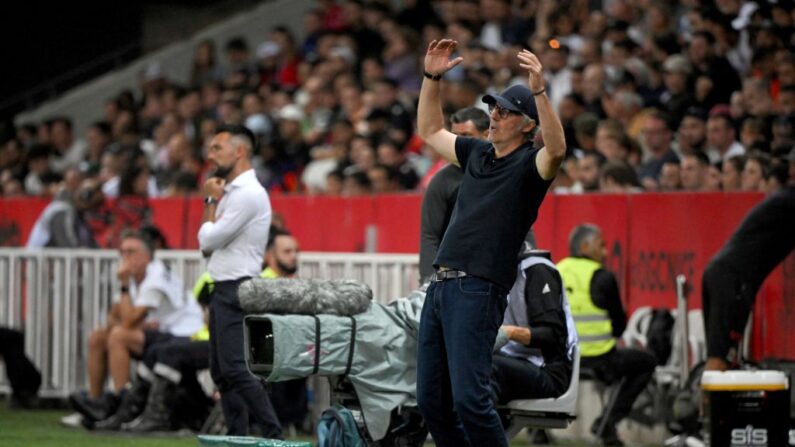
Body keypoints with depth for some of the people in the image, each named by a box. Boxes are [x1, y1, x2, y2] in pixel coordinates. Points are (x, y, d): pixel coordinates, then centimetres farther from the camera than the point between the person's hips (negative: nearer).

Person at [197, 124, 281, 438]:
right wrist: (213, 201, 9)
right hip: (223, 290, 10)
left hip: (237, 290, -10)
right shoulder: (232, 191, 18)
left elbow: (209, 240, -15)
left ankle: (274, 436, -18)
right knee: (221, 371, 9)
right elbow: (207, 246, 18)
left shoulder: (248, 193, -13)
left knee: (235, 368, -17)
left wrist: (212, 202, 0)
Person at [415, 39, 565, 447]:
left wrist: (539, 92, -34)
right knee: (431, 400, 8)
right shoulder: (477, 154, 18)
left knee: (468, 398, -17)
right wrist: (431, 77, 22)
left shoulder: (528, 165, -3)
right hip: (439, 286, 8)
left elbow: (557, 149, -26)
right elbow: (430, 131, 33)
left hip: (478, 290, -8)